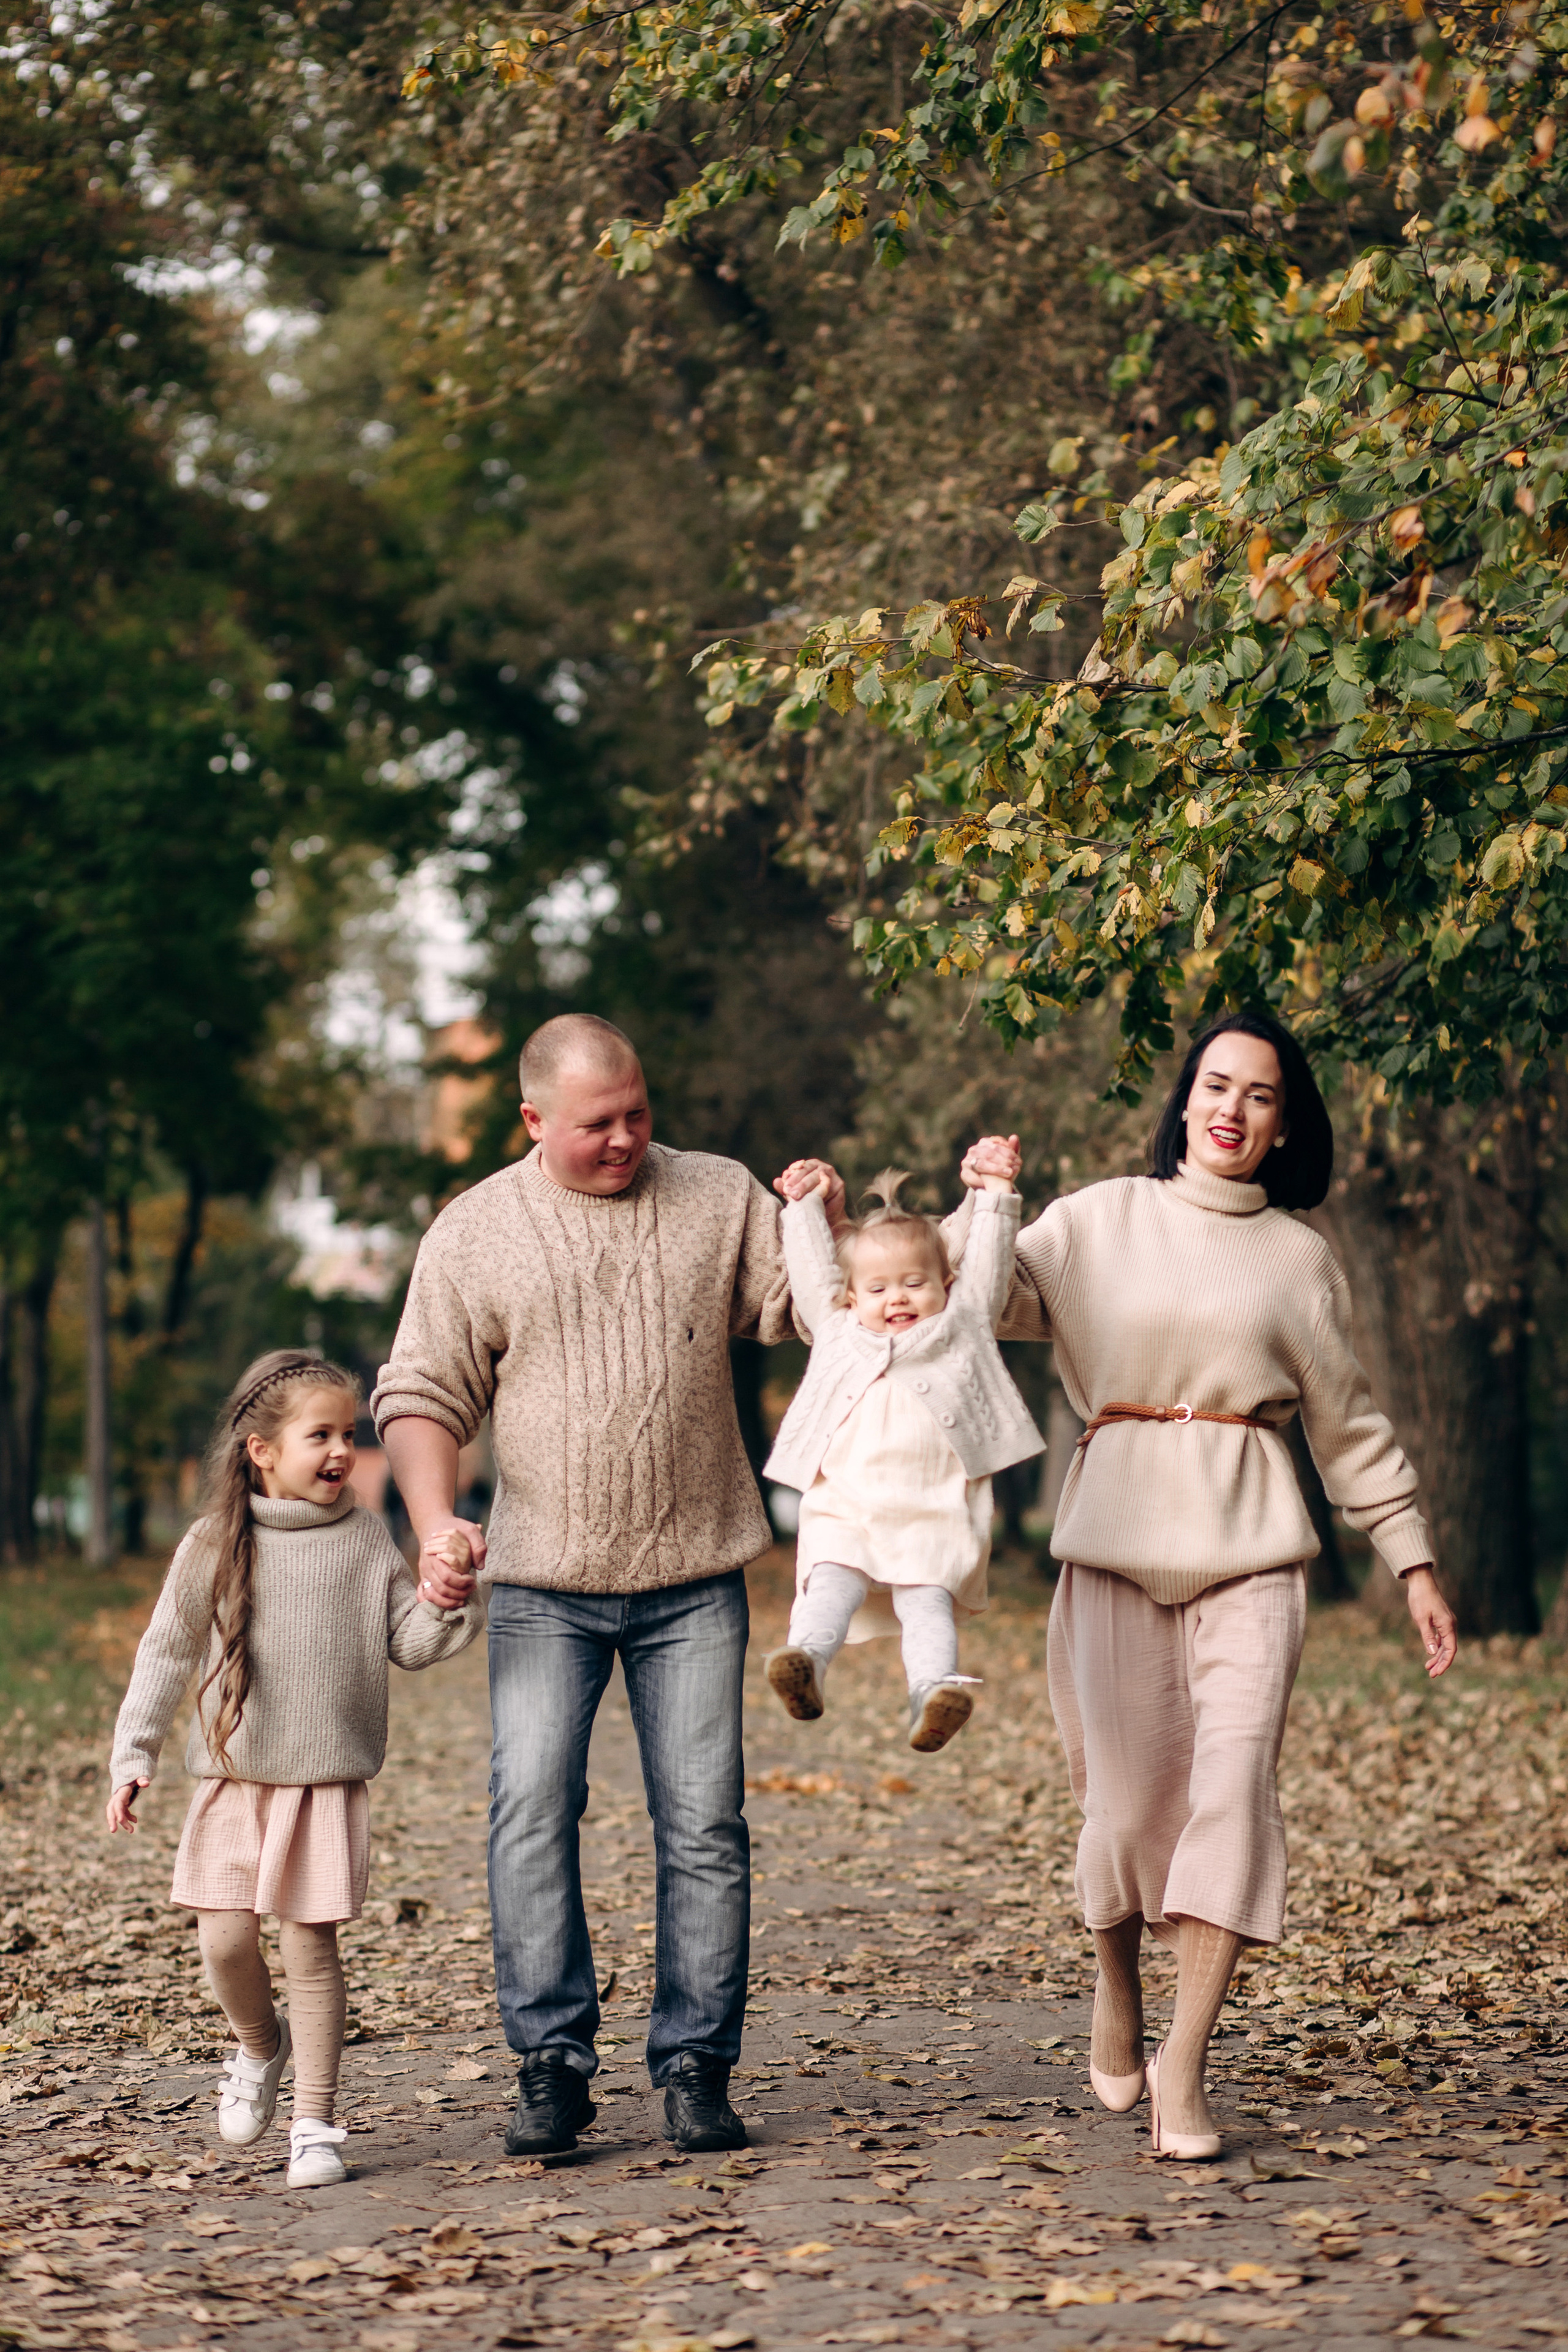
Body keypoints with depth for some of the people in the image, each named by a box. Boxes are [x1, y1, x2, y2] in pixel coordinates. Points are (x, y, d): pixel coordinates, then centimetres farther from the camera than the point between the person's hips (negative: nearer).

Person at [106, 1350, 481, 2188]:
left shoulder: (367, 1539, 4)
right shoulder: (216, 1545, 0)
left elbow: (410, 1641, 7)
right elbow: (168, 1652, 5)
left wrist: (450, 1597, -13)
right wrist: (133, 1755, 2)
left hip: (329, 1784, 0)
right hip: (235, 1779, 0)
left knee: (311, 1946, -2)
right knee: (225, 1938, -7)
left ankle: (313, 2125, 7)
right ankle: (260, 2044, 25)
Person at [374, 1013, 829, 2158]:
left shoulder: (721, 1198, 6)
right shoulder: (474, 1233, 3)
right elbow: (423, 1397, 3)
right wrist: (435, 1523, -12)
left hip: (694, 1580, 1)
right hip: (544, 1582, -1)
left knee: (705, 1824, -1)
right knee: (533, 1812, -10)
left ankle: (696, 2067, 6)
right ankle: (552, 2063, -3)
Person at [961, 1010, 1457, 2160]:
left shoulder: (1300, 1255, 12)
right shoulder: (1103, 1219, 10)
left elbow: (1351, 1421, 17)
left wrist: (1414, 1560, 14)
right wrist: (981, 1203, -14)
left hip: (1250, 1551, 0)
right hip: (1117, 1544, 0)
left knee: (1234, 1784, -13)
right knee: (1129, 1797, -2)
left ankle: (1183, 2075, -12)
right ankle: (1117, 1992, 28)